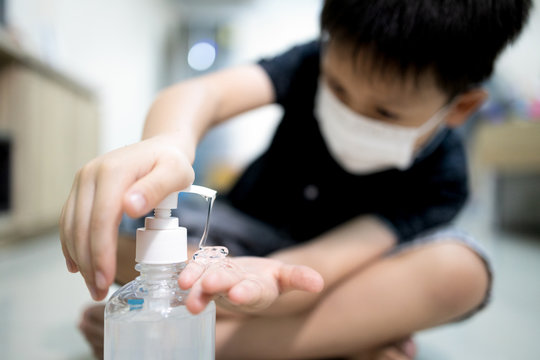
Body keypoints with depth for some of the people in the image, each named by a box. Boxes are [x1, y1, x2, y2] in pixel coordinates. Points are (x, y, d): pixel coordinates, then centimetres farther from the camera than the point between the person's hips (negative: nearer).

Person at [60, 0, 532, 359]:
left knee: (458, 268, -32)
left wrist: (272, 279, -58)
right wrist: (165, 145, -61)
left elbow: (320, 264, -33)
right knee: (111, 225, -25)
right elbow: (206, 92, -37)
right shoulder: (316, 64, -17)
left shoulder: (439, 178, -21)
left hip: (338, 272, -1)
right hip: (248, 241, 2)